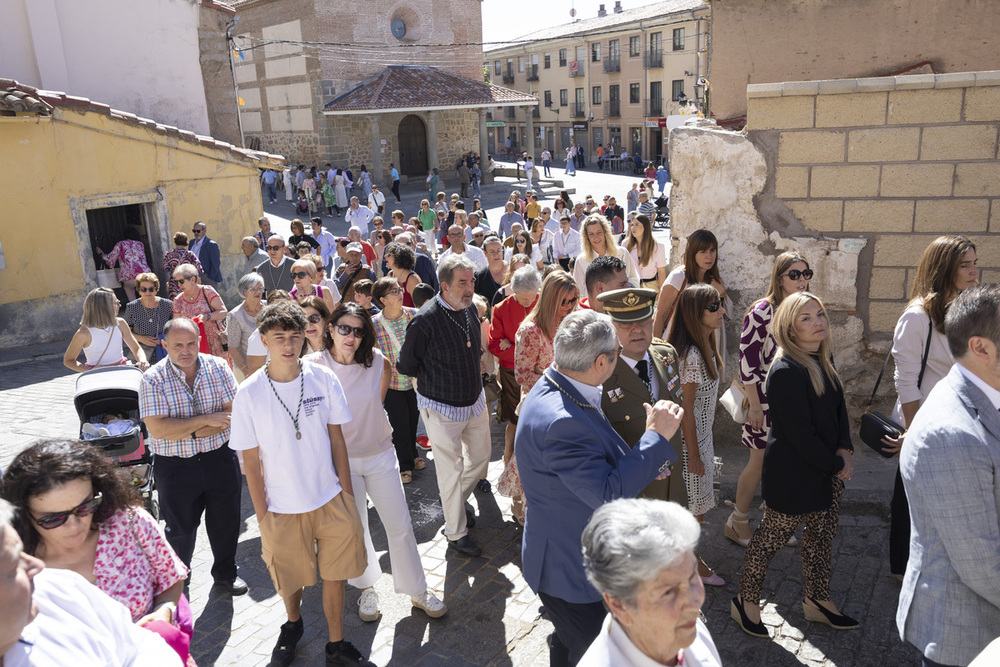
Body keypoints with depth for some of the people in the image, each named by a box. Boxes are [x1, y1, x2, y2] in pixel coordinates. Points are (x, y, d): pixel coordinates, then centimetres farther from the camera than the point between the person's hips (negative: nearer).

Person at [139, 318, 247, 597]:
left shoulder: (218, 367, -4)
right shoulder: (153, 379, -11)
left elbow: (233, 413, -10)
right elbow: (158, 429, -20)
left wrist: (188, 431, -18)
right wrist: (207, 419, -20)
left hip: (219, 459, 2)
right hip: (175, 466, -2)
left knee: (226, 521, 14)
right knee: (181, 527, 12)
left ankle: (225, 572, 39)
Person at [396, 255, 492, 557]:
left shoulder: (470, 309, -2)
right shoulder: (425, 320, -24)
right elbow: (405, 365, -12)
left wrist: (470, 379, 9)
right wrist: (436, 380, -4)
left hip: (474, 399, 7)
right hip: (442, 407, -7)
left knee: (481, 456, 19)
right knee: (452, 468, 4)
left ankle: (454, 499, 46)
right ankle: (455, 531, 23)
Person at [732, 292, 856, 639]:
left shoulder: (821, 363, 6)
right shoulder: (786, 371, -23)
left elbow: (839, 409, 12)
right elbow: (799, 432, -23)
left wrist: (845, 450, -4)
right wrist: (836, 465, -14)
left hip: (826, 467, 9)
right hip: (792, 473, -9)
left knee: (823, 533, 18)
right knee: (772, 535, 4)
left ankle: (817, 600, 36)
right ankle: (746, 602, 21)